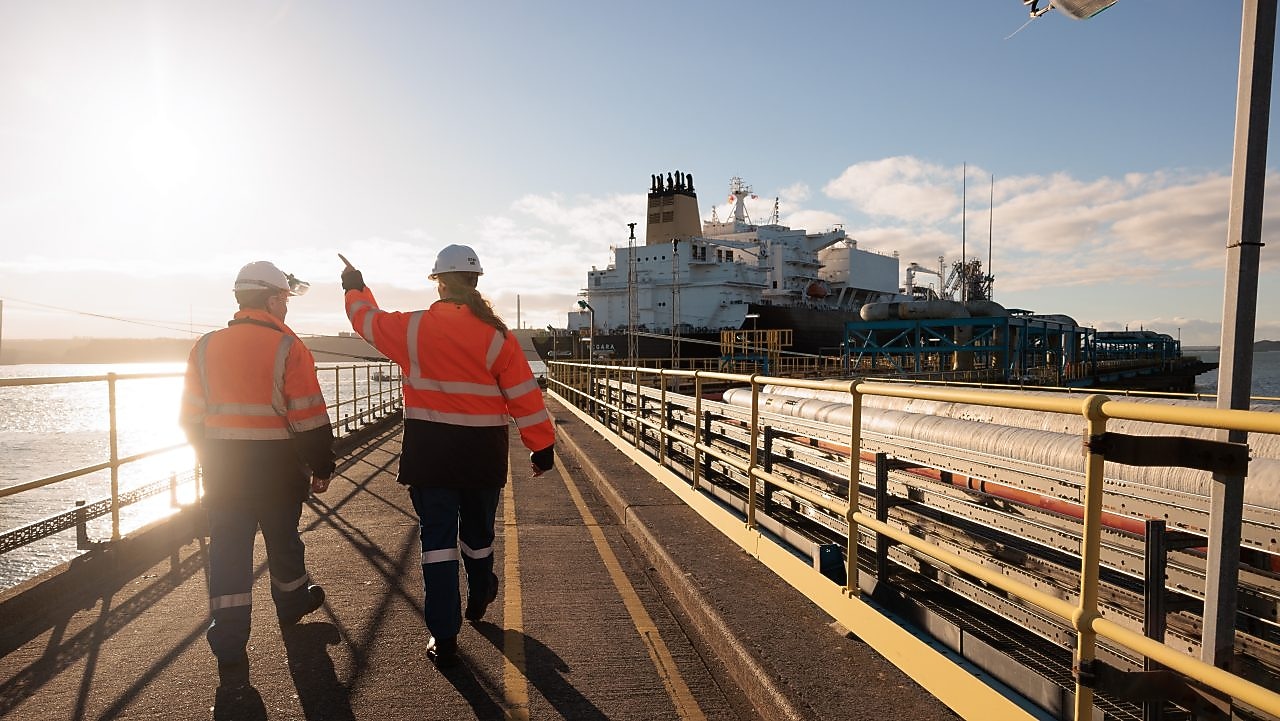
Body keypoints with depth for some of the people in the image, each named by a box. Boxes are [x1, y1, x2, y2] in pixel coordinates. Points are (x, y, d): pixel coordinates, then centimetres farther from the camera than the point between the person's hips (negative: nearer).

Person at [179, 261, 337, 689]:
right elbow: (308, 417, -15)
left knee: (227, 551, 5)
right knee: (282, 539, 18)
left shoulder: (206, 347, 3)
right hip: (276, 466, -3)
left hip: (222, 469, 3)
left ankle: (230, 656, 4)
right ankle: (292, 605, 42)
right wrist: (322, 467, -4)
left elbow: (191, 416, 7)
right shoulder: (287, 348, -13)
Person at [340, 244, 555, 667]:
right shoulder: (497, 336, -9)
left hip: (429, 453, 0)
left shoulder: (413, 329, -6)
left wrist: (355, 289, 34)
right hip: (483, 453, 1)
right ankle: (478, 600, 46)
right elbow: (524, 396, -8)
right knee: (478, 531, 21)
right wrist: (543, 446, 1)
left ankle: (443, 637, 9)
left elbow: (367, 320, 13)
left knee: (437, 538, 7)